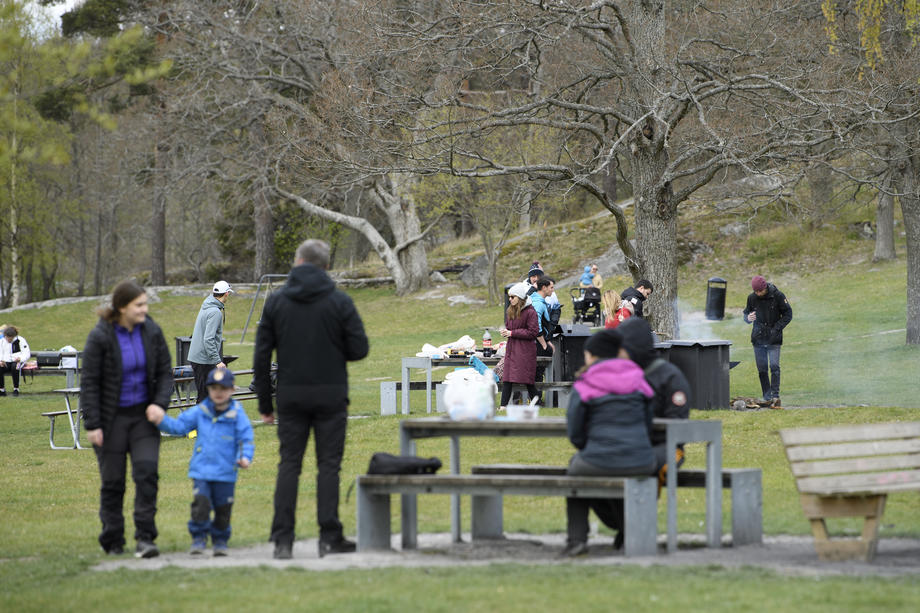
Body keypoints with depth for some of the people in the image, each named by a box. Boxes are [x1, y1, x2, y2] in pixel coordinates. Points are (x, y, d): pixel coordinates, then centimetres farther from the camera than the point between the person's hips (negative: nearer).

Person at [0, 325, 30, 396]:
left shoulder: (20, 340, -2)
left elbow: (27, 354, -6)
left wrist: (20, 358, -28)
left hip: (18, 361, -3)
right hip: (6, 362, 3)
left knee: (15, 367, -40)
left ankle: (16, 389, -28)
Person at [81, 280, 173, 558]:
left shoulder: (151, 331, -2)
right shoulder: (100, 337, -12)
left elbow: (164, 372, 7)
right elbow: (89, 382, -9)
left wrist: (159, 404, -9)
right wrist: (92, 424, -13)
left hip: (143, 415, 2)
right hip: (112, 419, -2)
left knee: (147, 472, -13)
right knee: (113, 481, 4)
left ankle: (145, 538, -10)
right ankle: (112, 542, 17)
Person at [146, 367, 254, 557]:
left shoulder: (237, 414, -3)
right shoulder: (199, 412, 5)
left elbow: (246, 439, -3)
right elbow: (178, 425, 8)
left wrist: (245, 457, -19)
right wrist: (162, 420, -7)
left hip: (226, 472, -1)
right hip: (201, 471, 1)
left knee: (223, 508, 6)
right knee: (201, 503, -13)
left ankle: (220, 541, 25)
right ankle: (198, 539, -1)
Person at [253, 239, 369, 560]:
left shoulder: (276, 301, 2)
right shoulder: (340, 302, -4)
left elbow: (261, 356, 2)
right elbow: (359, 349, -4)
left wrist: (265, 403, 8)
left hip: (291, 397, 1)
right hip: (330, 395, -1)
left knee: (289, 464, 5)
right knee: (328, 464, 4)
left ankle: (283, 539, 0)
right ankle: (330, 537, 3)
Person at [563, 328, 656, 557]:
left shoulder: (583, 386, -4)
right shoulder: (637, 381, 9)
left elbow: (575, 433, -1)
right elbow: (647, 425, 13)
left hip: (600, 462, -4)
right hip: (642, 464, 4)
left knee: (576, 466, 32)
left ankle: (577, 538, 23)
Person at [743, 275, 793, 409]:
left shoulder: (778, 296, -10)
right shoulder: (752, 297, -1)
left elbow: (788, 314, -3)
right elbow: (746, 314, 10)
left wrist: (776, 328, -14)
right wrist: (748, 318, -15)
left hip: (773, 338, -3)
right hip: (758, 338, 3)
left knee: (774, 366, -12)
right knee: (761, 369, 5)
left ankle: (775, 397, -12)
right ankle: (767, 397, 13)